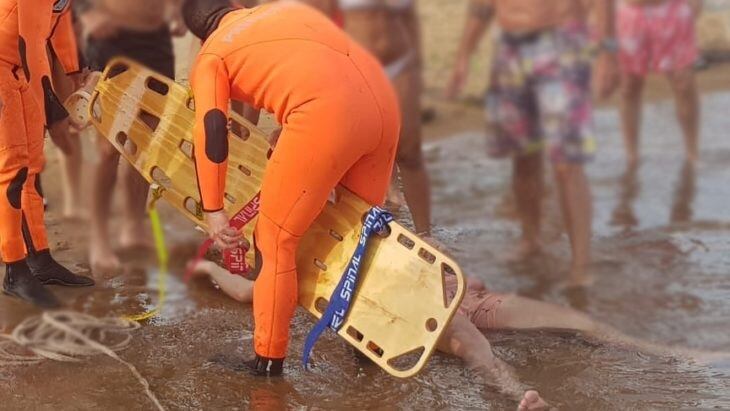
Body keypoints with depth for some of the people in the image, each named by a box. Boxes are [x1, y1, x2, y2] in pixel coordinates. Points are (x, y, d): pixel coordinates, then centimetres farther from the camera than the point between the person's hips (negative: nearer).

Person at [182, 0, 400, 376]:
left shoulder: (211, 56, 15)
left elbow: (210, 133, 2)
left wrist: (212, 209, 4)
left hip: (326, 114, -6)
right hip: (383, 100, 6)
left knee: (275, 237, 10)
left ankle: (268, 360, 16)